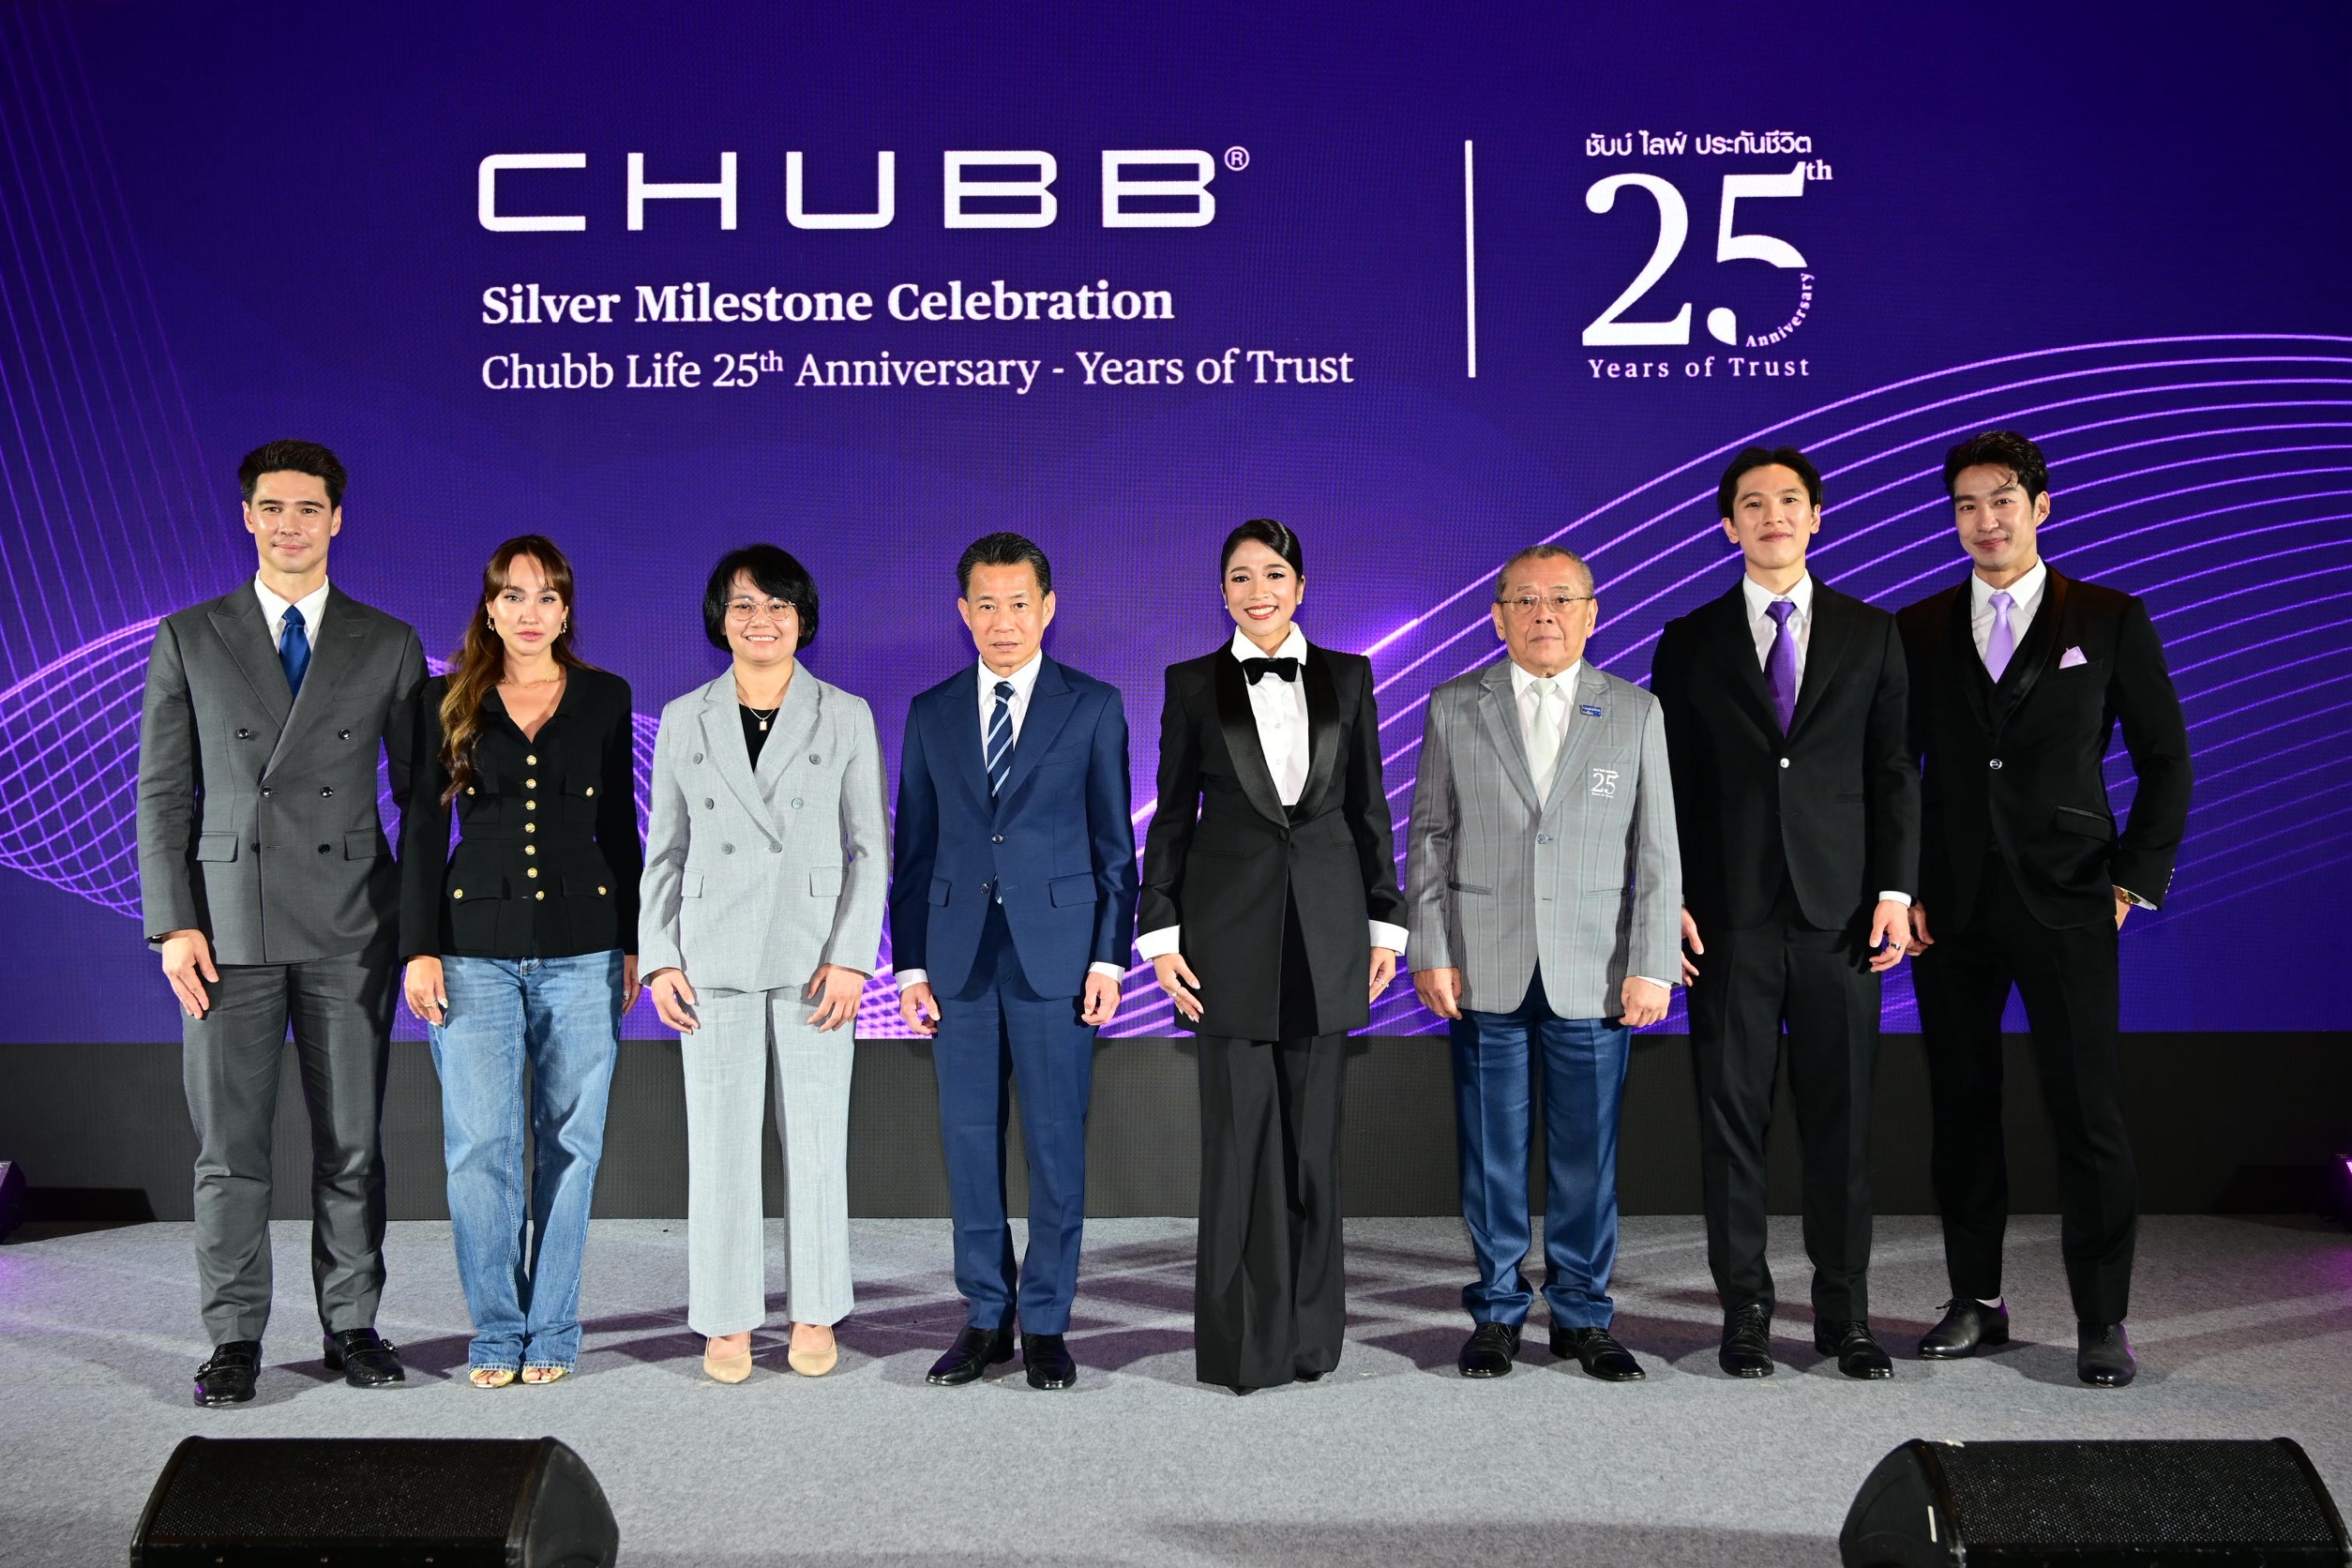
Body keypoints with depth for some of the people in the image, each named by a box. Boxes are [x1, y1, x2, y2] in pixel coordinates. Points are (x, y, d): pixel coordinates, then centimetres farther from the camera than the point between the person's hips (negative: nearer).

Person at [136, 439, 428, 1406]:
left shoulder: (388, 645, 6)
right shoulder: (189, 639, 6)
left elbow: (418, 790, 7)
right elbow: (163, 793, 4)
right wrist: (172, 924, -4)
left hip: (351, 926, 0)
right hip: (228, 922, 0)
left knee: (352, 1142, 6)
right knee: (229, 1144, 3)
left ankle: (352, 1325, 17)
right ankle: (234, 1338, 14)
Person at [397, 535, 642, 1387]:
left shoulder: (606, 698, 8)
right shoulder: (446, 700, 6)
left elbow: (621, 828, 11)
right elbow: (420, 829, 4)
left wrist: (633, 944, 6)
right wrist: (419, 949, -4)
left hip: (581, 949, 1)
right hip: (475, 947, -1)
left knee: (569, 1142, 3)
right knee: (479, 1144, -4)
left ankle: (552, 1330, 13)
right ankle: (496, 1332, 9)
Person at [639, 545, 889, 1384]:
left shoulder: (846, 716, 2)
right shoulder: (684, 719, 6)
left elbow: (870, 848, 0)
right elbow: (664, 850, 8)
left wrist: (851, 957, -9)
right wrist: (658, 960, 1)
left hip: (815, 959, -1)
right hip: (715, 959, 1)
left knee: (816, 1140, 4)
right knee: (720, 1142, 4)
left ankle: (814, 1314, 17)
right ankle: (727, 1319, 15)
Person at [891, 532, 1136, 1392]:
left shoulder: (1093, 707, 3)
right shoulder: (931, 713, 10)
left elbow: (1114, 841, 2)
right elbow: (913, 846, 10)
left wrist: (1109, 957, -5)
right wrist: (909, 963, 4)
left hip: (1056, 952, -2)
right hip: (958, 954, 3)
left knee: (1056, 1142, 2)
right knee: (969, 1140, 6)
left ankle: (1046, 1323, 13)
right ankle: (986, 1318, 18)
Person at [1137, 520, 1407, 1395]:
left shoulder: (1347, 678, 8)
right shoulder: (1194, 685, 4)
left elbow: (1370, 808, 9)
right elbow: (1172, 815, 4)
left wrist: (1386, 922, 5)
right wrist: (1160, 932, -2)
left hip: (1326, 928, 2)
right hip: (1230, 928, -1)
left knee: (1313, 1128, 6)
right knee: (1240, 1131, -1)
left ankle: (1311, 1332, 18)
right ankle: (1244, 1342, 8)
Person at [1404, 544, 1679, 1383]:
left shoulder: (1636, 712, 6)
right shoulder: (1454, 708, 6)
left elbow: (1656, 850, 4)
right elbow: (1429, 837, 6)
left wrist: (1651, 966, -3)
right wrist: (1429, 952, -2)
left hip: (1592, 969, 0)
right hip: (1484, 968, 0)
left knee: (1587, 1150, 4)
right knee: (1491, 1149, 6)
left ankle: (1582, 1315, 18)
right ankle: (1497, 1312, 19)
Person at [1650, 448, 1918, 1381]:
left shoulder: (1870, 634, 9)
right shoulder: (1690, 642, 7)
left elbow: (1894, 772, 7)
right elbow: (1670, 781, 6)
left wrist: (1896, 891, -2)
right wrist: (1670, 899, -4)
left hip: (1839, 914, 0)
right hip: (1729, 917, 0)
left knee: (1842, 1120, 4)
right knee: (1732, 1117, 3)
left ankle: (1845, 1314, 15)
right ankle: (1744, 1312, 13)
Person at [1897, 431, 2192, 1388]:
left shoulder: (2111, 621, 3)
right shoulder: (1918, 630, 8)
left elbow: (2166, 760, 5)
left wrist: (2137, 880, -3)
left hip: (2065, 905, -2)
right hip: (1951, 908, 2)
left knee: (2088, 1114, -2)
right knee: (1961, 1111, 7)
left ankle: (2102, 1320, 8)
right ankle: (1976, 1302, 19)